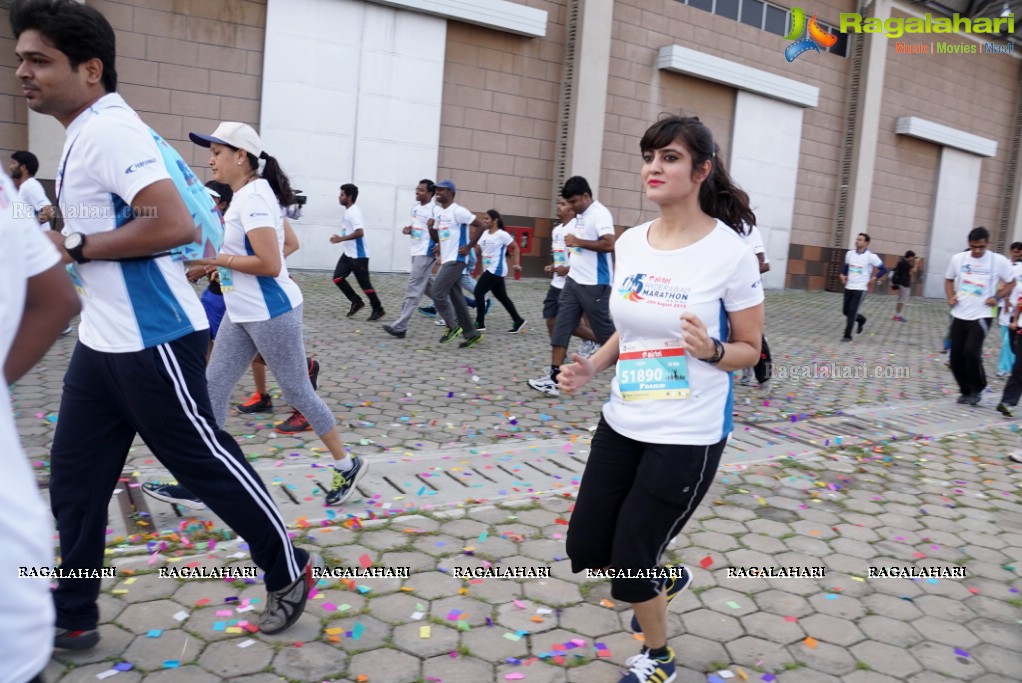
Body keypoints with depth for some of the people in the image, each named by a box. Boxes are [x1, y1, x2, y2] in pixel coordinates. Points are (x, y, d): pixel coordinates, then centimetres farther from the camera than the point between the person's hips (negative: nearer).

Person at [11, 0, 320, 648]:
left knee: (208, 462, 3)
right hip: (102, 343, 10)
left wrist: (74, 247, -19)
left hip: (151, 343, -10)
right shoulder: (91, 132, 15)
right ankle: (72, 619, 28)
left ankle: (290, 573, 22)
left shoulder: (108, 129, -17)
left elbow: (175, 225, -29)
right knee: (74, 482, 13)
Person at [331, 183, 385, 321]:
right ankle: (357, 302, 14)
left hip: (358, 255, -10)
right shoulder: (348, 211, 12)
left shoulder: (354, 212, -19)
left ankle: (378, 309, 12)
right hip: (348, 253, 10)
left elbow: (360, 232, -31)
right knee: (337, 278, 4)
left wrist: (340, 239, -27)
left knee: (364, 283, -2)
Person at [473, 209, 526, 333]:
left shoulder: (502, 234, -11)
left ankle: (480, 323, -4)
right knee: (502, 296, 12)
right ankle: (518, 320, 21)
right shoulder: (484, 234, 10)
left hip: (496, 270, -8)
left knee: (479, 292, -11)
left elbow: (516, 248, -5)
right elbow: (477, 249, 10)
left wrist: (517, 264, -12)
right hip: (489, 270, 8)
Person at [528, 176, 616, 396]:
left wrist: (578, 242, -20)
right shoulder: (581, 216, 14)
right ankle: (554, 378, 3)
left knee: (604, 329, 3)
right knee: (561, 327, 2)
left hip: (594, 285, -9)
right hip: (573, 281, 9)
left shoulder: (600, 214, -14)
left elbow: (609, 245, -26)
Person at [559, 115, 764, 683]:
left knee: (629, 565, 4)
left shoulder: (730, 252, -14)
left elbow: (750, 349, -5)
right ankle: (665, 579, 47)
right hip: (622, 422, 6)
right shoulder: (629, 243, 2)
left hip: (688, 435, -6)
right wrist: (591, 367, -1)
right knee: (586, 551, 13)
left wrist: (710, 350, -25)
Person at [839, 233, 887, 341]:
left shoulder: (871, 256, -11)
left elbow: (883, 269, -3)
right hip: (848, 287, 6)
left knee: (852, 313, -8)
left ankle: (847, 336, 4)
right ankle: (862, 320, 40)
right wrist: (842, 275, 7)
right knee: (846, 311, 11)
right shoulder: (850, 253, 4)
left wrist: (873, 279, -9)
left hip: (860, 289, -6)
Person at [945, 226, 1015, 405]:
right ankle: (966, 391, 22)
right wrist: (951, 297, 1)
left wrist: (997, 298, -7)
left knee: (971, 352, -18)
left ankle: (977, 389, 5)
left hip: (981, 316, -3)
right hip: (959, 315, 4)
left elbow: (1011, 283, 7)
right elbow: (948, 279, 16)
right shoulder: (957, 258, 1)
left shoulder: (999, 261, -6)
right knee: (956, 357, 4)